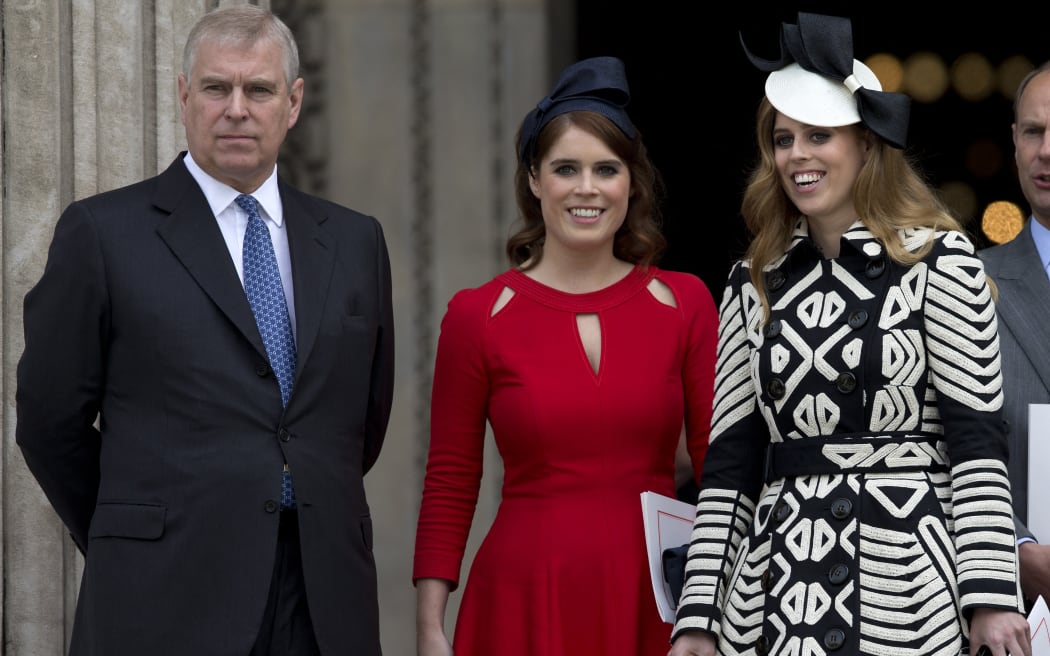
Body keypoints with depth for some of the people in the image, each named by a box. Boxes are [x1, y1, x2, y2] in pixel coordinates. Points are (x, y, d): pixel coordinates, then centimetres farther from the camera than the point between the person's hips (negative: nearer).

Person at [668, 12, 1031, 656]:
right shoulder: (755, 284, 11)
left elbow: (977, 436, -6)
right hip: (773, 591, 4)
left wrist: (991, 594, -14)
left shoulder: (939, 260, -1)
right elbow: (730, 458, 10)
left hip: (906, 590, -4)